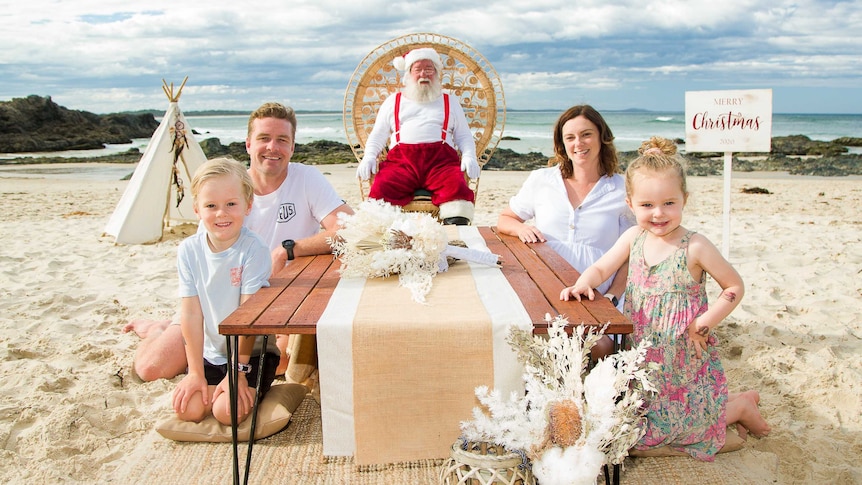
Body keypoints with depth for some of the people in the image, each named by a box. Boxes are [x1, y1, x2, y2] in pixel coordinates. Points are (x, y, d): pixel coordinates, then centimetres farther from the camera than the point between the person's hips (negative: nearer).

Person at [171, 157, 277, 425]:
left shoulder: (254, 249, -18)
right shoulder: (188, 250, -6)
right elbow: (191, 312, -7)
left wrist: (239, 371, -17)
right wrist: (196, 372, -7)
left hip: (252, 352, -4)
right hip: (210, 353, 4)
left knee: (227, 411, -21)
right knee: (187, 408, -13)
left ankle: (251, 391, 9)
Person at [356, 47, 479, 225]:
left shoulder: (450, 102, 27)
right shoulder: (393, 101, 26)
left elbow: (464, 136, 23)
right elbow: (377, 136, 22)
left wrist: (469, 156, 1)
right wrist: (369, 157, 1)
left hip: (441, 159, 0)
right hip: (401, 158, 0)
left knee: (457, 188, -34)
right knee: (381, 189, -32)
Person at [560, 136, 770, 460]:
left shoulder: (694, 246, -17)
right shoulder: (633, 238, -3)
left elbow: (735, 287, -9)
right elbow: (600, 268, 1)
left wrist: (703, 325, -15)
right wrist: (582, 284, -20)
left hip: (684, 358, -5)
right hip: (642, 356, 6)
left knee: (678, 425, 2)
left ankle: (741, 404, 28)